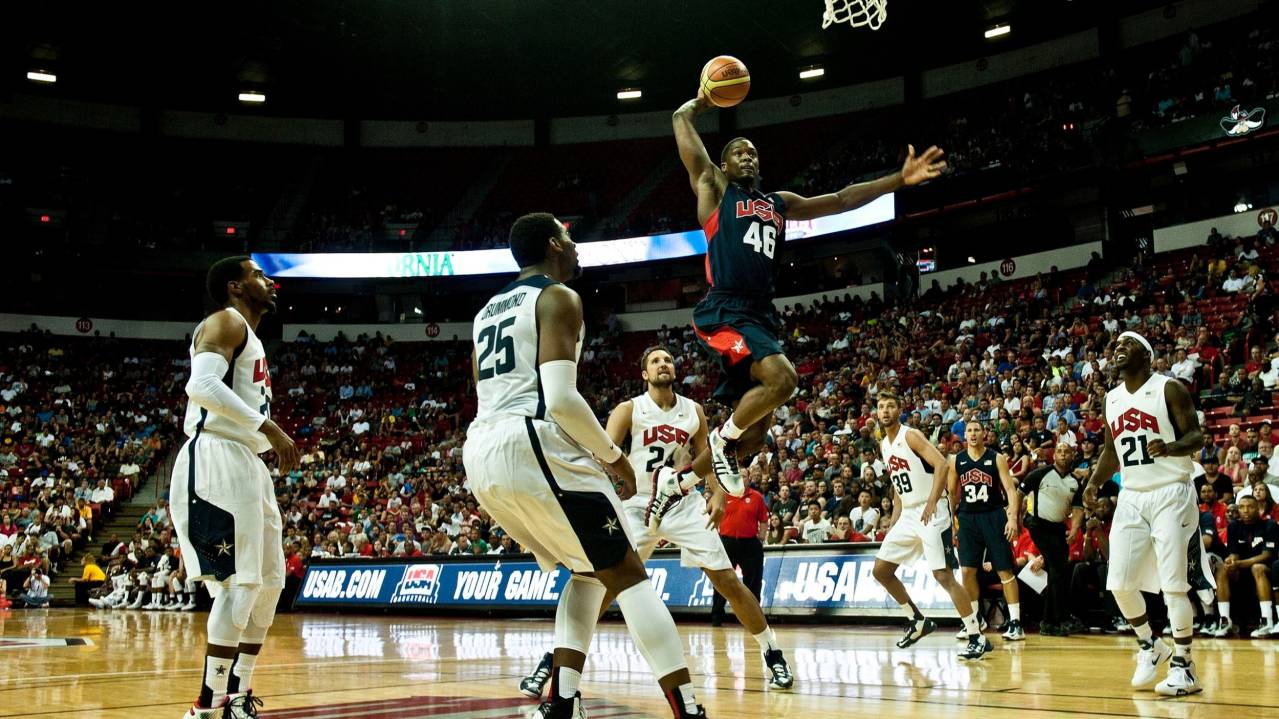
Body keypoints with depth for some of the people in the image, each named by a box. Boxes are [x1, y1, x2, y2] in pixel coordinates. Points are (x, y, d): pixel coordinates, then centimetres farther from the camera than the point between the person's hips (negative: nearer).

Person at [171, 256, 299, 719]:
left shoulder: (249, 338, 24)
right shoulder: (227, 322, -6)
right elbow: (202, 385, -23)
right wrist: (268, 427, -23)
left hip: (246, 464, 10)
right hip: (218, 460, -10)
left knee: (269, 581, 12)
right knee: (239, 582, -13)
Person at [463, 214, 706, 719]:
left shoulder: (488, 310, 24)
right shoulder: (557, 298, -2)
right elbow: (560, 399, -15)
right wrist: (614, 455, -1)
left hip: (480, 456, 8)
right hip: (530, 445, -8)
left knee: (589, 571, 21)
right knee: (626, 572, -1)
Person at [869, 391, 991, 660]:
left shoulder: (911, 435, -10)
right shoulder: (884, 446, 14)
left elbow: (942, 464, -21)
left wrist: (932, 502, -29)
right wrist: (893, 524, 17)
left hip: (931, 514, -9)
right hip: (908, 515, 9)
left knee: (943, 576, -14)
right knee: (880, 570, 9)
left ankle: (978, 639, -8)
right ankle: (917, 621, 23)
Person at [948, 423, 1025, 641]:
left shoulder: (997, 458, -3)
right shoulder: (955, 461, 4)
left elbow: (1010, 489, -8)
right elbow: (951, 492, 13)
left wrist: (1013, 517, -20)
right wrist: (951, 517, 10)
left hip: (994, 516, -3)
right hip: (968, 518, 3)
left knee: (1005, 570, -3)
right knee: (967, 570, 0)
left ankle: (1015, 623, 0)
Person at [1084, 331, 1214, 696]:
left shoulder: (1170, 389, -7)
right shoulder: (1112, 399, 11)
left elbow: (1196, 436, -11)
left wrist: (1170, 448, -32)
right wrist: (1094, 483, 5)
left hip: (1170, 494, -6)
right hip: (1131, 497, 6)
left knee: (1174, 584, -7)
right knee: (1120, 583, 1)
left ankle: (1183, 664, 4)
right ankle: (1150, 646, 23)